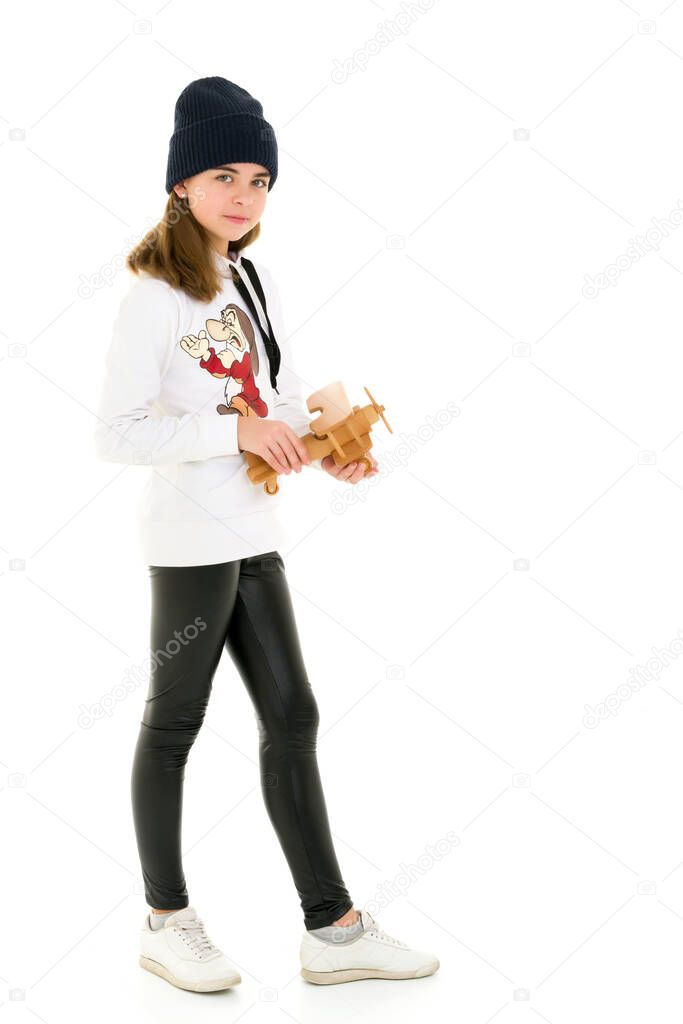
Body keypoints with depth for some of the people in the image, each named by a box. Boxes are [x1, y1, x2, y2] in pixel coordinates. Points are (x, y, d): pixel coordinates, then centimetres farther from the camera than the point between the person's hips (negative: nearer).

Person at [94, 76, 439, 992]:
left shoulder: (258, 284, 10)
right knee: (175, 722, 6)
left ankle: (333, 930, 18)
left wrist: (323, 449, -4)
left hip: (254, 535, 8)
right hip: (191, 538, -8)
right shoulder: (154, 296, -13)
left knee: (292, 717, 9)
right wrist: (238, 433, -22)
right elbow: (116, 433, -18)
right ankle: (167, 922, 24)